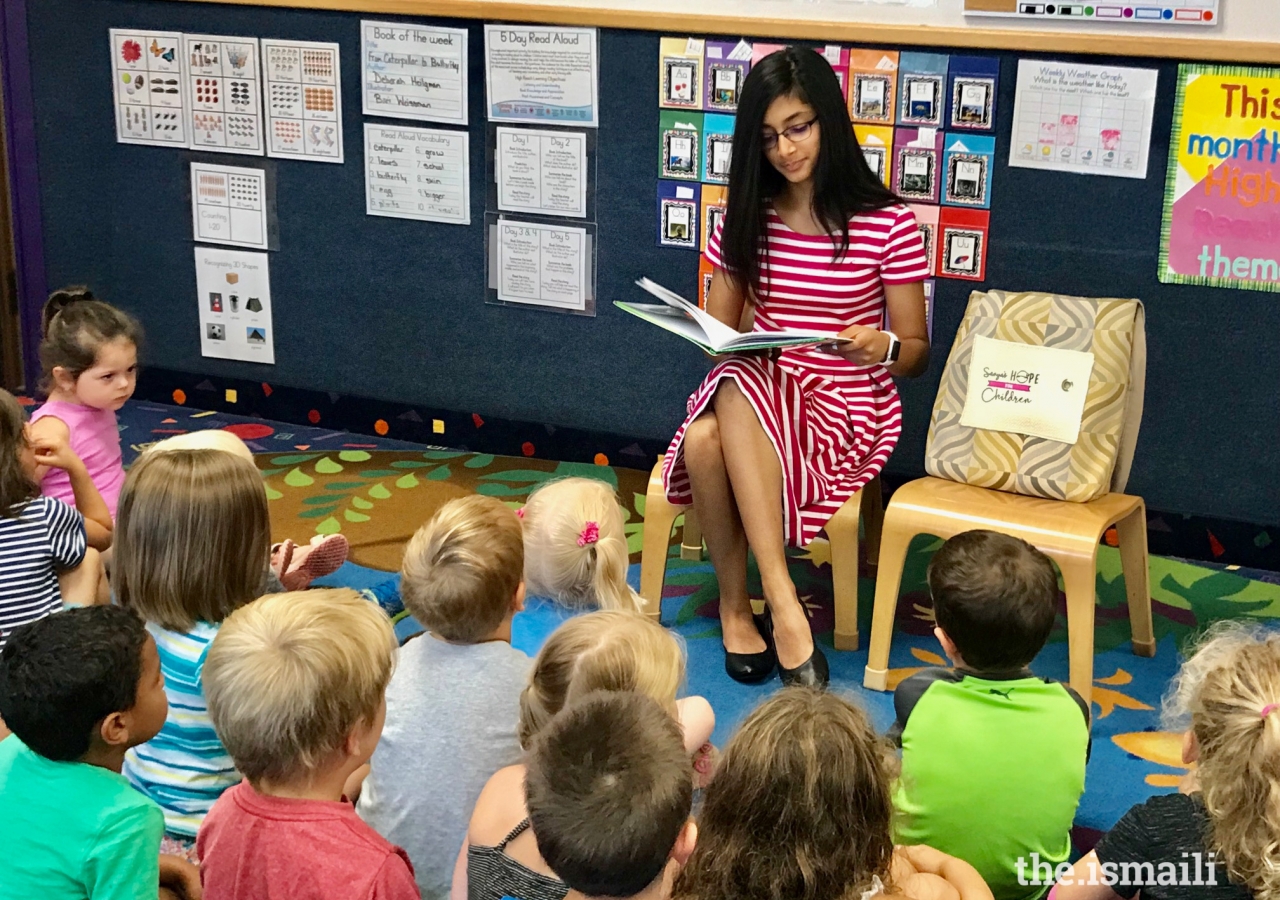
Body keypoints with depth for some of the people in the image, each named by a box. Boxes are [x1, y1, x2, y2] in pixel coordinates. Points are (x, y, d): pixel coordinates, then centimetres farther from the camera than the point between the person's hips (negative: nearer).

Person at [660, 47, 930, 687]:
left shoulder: (887, 225, -4)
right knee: (702, 440, -34)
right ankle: (758, 605, -21)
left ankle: (741, 604, -31)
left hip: (849, 404, -3)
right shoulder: (746, 217, 6)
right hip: (758, 389, 3)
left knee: (737, 397, -35)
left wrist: (881, 346, -23)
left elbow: (916, 353, 1)